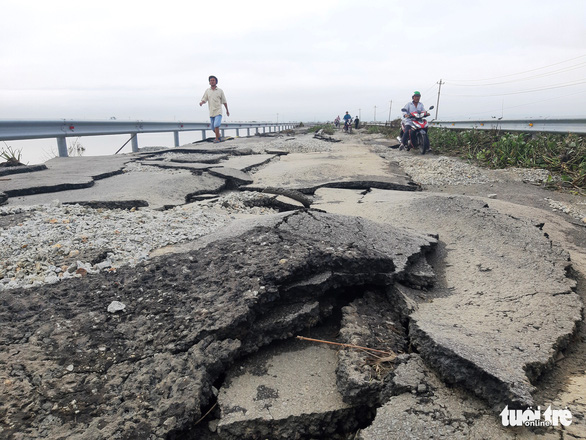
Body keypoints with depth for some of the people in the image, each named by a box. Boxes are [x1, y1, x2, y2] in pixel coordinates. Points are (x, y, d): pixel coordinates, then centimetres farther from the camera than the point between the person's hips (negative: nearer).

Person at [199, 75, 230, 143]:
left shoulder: (220, 91, 2)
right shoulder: (207, 91, 7)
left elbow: (224, 101, 9)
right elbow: (204, 99, 2)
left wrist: (227, 110, 16)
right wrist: (202, 103, -22)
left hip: (218, 111, -3)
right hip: (211, 112, 4)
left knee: (216, 125, -22)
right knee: (213, 128, 9)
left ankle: (217, 139, -11)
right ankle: (219, 136, 33)